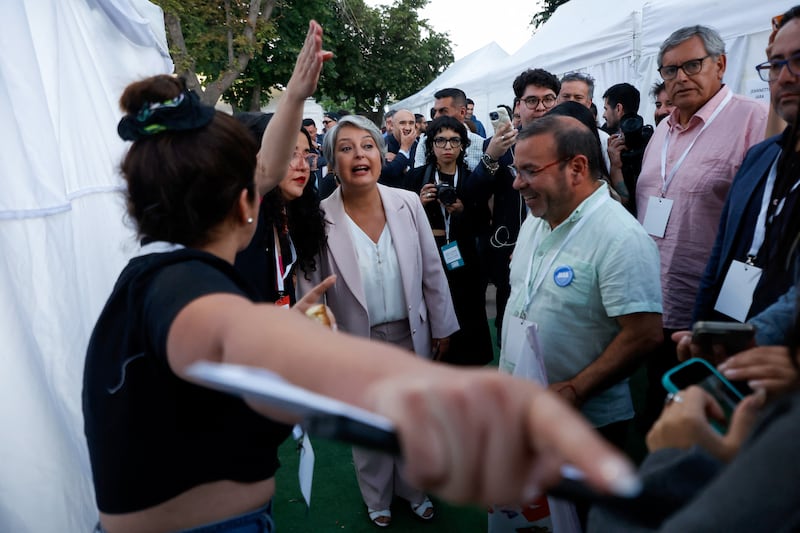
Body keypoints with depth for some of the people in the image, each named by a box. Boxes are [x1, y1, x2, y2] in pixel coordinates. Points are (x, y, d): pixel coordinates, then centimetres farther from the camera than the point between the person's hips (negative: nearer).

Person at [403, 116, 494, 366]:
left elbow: (481, 228, 5)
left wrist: (462, 212, -12)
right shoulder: (416, 177, 4)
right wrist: (419, 204, -12)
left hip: (462, 266, 1)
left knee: (466, 325, 1)